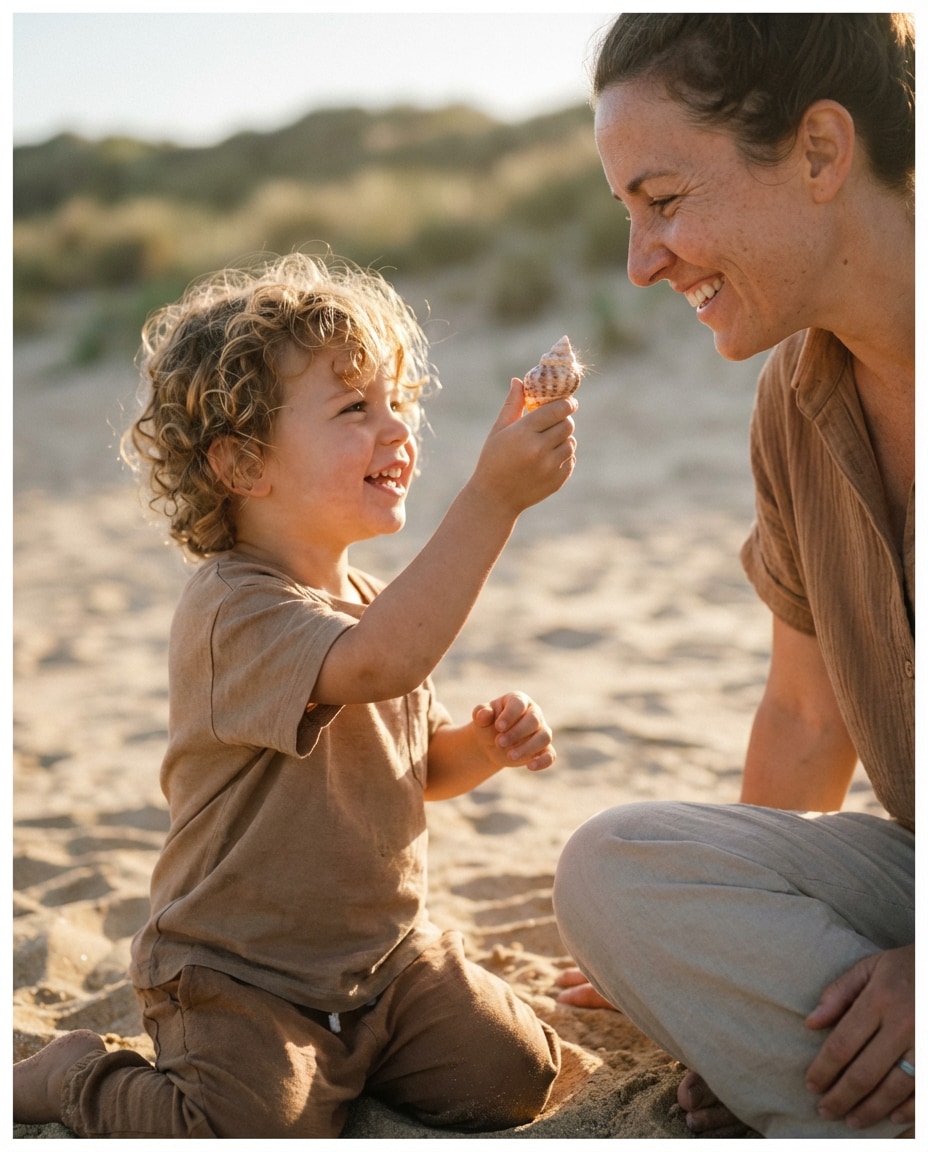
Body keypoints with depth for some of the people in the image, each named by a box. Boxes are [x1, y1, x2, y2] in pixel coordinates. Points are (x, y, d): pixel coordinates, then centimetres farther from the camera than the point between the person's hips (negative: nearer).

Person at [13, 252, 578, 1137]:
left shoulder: (370, 602, 7)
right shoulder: (233, 611, -24)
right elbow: (380, 665, -43)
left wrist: (485, 744, -3)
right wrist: (492, 498, -45)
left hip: (386, 950, 8)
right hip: (240, 974, -7)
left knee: (511, 1077, -4)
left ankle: (344, 1060, 22)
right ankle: (77, 1081, 5)